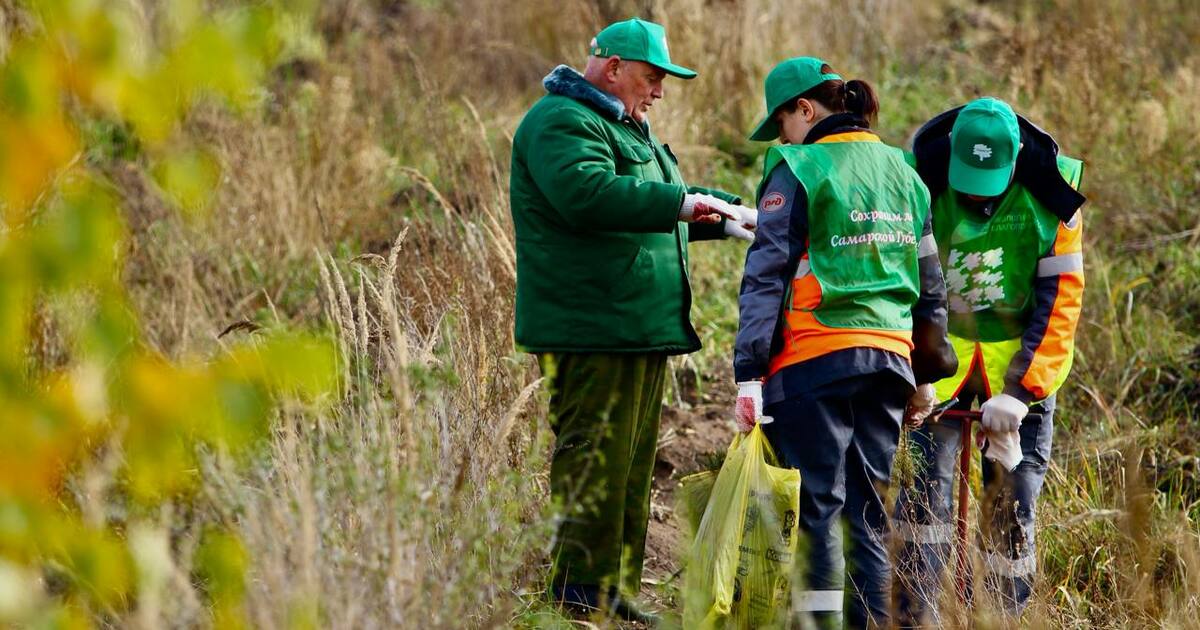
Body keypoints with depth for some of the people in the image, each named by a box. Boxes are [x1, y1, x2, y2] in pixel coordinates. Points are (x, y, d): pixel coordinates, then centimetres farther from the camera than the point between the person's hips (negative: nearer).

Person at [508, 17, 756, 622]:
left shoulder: (626, 128, 24)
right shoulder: (562, 122, -11)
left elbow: (652, 214, 37)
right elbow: (585, 193, -28)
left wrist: (727, 214, 27)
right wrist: (680, 204, -26)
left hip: (641, 328, 11)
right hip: (591, 329, -11)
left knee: (632, 462, 12)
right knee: (594, 459, -11)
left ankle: (618, 593, 17)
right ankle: (580, 591, -10)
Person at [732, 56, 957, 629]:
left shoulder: (797, 171, -5)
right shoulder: (902, 173, 15)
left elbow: (766, 276, -9)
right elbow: (929, 284, 18)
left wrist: (748, 374, -11)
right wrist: (928, 373, 24)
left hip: (814, 358, -6)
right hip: (888, 358, 6)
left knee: (818, 505, -5)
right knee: (868, 509, 10)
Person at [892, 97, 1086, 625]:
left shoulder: (1050, 199, -12)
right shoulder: (920, 185, -13)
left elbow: (1059, 301, -9)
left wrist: (1020, 391, -16)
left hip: (1021, 360, 1)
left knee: (1013, 503, 0)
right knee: (927, 484, -16)